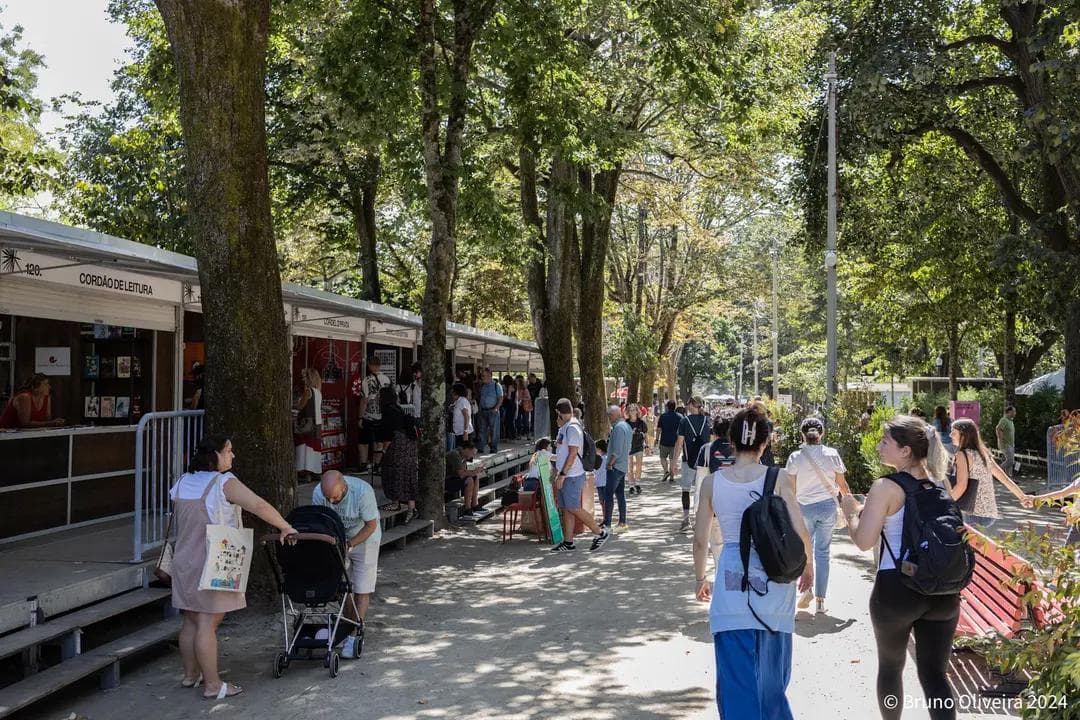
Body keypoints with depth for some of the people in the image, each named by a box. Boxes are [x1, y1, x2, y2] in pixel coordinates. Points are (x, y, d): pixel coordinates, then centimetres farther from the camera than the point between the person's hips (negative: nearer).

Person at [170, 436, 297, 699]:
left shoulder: (182, 482, 9)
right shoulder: (224, 483, -14)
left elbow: (178, 522, 18)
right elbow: (259, 506, -19)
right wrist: (286, 528, -10)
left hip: (185, 561, 8)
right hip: (211, 565, -8)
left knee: (191, 621, 17)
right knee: (208, 623, -3)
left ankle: (190, 674, 29)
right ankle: (212, 685, 4)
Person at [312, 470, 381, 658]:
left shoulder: (362, 491, -33)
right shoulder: (318, 493, -22)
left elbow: (371, 525, -23)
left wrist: (349, 545, -28)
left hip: (364, 540, -4)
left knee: (361, 589, -4)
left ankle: (355, 635, 1)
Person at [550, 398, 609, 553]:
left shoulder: (573, 428, -17)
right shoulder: (565, 428, 14)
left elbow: (573, 454, -22)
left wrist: (562, 474, -22)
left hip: (572, 476, -10)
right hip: (566, 475, 10)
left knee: (573, 509, -6)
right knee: (566, 509, 10)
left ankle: (600, 533, 5)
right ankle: (568, 543, 15)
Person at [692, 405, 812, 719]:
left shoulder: (713, 482, -1)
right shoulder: (779, 478, -5)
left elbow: (700, 539, 2)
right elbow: (799, 532, -10)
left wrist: (701, 579, 17)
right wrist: (807, 565, 9)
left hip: (732, 583, -1)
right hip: (774, 579, 1)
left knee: (736, 674, 4)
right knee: (771, 671, 21)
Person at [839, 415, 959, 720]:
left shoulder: (886, 487, -12)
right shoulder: (938, 482, 7)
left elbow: (864, 541, -14)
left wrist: (850, 511, 3)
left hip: (897, 588, -4)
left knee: (890, 666, 18)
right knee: (935, 673, 9)